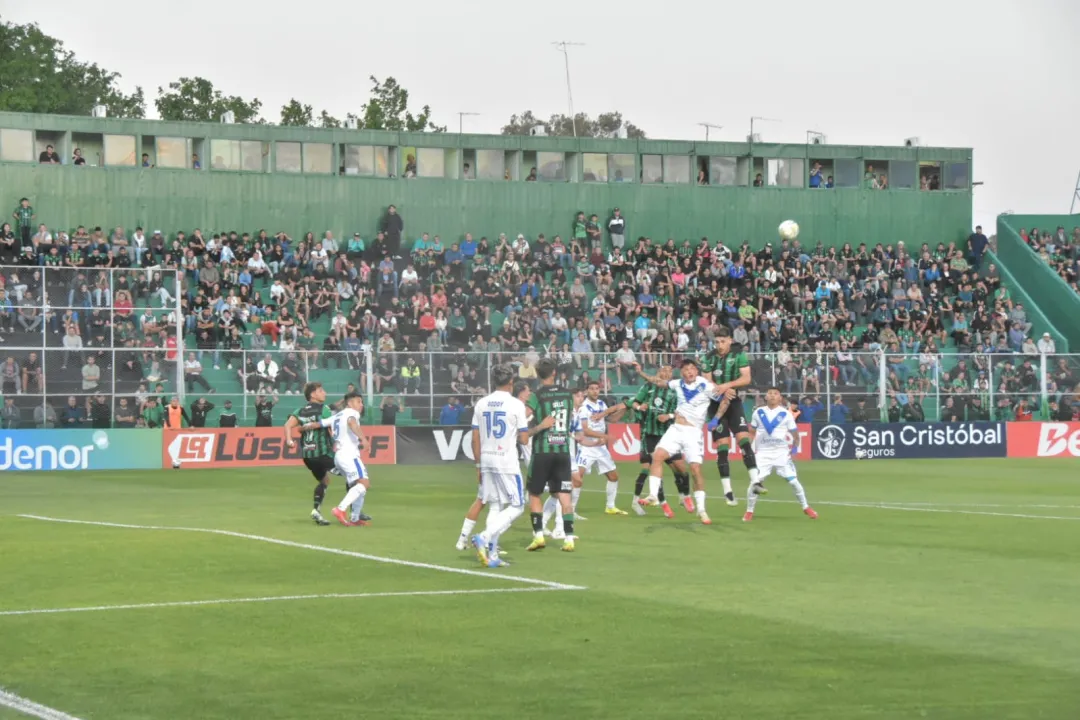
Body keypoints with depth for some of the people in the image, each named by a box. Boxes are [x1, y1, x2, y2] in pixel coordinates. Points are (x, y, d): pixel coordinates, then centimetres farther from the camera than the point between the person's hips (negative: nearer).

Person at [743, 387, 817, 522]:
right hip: (763, 453, 1)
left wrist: (795, 447, -11)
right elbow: (751, 431, 15)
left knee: (793, 480, -4)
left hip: (781, 453, -1)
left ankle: (806, 508, 15)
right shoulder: (759, 413, 4)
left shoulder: (786, 414, -1)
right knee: (754, 482, -10)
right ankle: (749, 512, 6)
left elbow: (795, 433, 5)